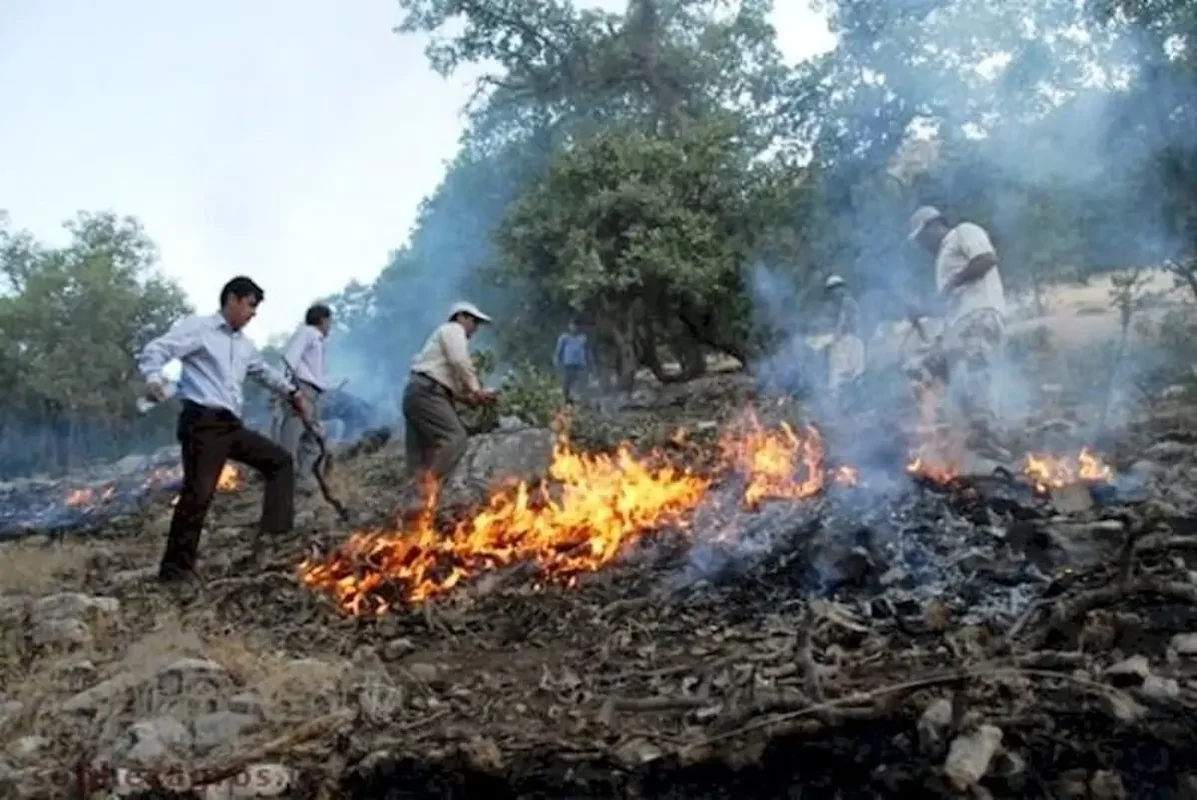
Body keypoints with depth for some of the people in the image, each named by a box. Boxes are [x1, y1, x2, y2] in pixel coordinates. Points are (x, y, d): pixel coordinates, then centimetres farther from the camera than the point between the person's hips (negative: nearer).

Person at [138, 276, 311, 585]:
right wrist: (153, 378, -30)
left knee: (279, 460, 10)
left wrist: (292, 392, 35)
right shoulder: (197, 327, -2)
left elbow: (264, 371, 39)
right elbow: (154, 350, -11)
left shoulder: (244, 345, 21)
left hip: (231, 425, 9)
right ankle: (175, 569, -6)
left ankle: (277, 531, 6)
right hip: (203, 423, -9)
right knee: (198, 492, -14)